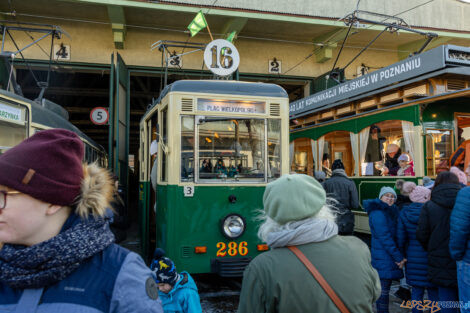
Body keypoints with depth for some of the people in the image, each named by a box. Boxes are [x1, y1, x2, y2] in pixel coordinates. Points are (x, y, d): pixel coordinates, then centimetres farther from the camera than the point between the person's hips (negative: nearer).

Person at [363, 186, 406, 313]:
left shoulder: (391, 211, 15)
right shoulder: (378, 213, -15)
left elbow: (395, 234, 15)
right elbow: (384, 237, -19)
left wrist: (400, 256, 4)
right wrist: (399, 257, -17)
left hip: (389, 255, 9)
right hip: (383, 258, -9)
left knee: (384, 289, 17)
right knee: (384, 290, -5)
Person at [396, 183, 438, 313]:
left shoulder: (404, 213, -1)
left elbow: (400, 238, 1)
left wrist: (403, 256, 11)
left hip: (413, 258, 4)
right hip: (430, 258, -3)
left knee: (416, 292, 13)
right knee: (433, 292, 9)